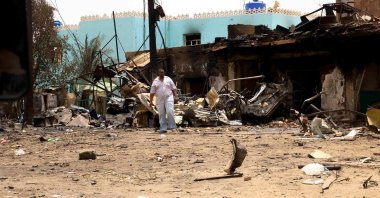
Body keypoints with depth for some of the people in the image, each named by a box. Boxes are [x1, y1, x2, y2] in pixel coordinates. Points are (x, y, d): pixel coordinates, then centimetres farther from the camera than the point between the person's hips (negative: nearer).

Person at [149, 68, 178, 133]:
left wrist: (175, 96, -1)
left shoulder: (168, 79, 6)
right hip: (159, 99, 1)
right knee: (161, 114, 2)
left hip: (168, 98, -1)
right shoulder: (155, 81, 5)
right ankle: (163, 128, 6)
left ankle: (172, 126, -9)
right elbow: (152, 92, 4)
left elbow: (173, 88, 8)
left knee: (170, 112, -15)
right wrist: (151, 101, 1)